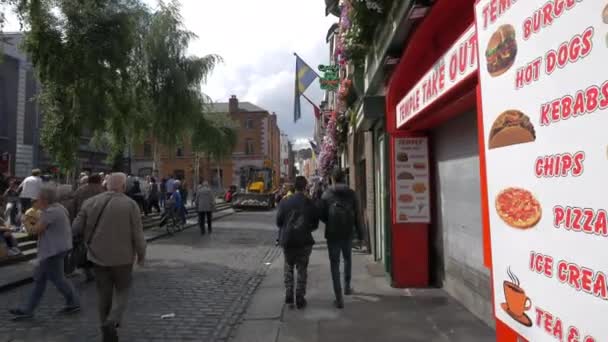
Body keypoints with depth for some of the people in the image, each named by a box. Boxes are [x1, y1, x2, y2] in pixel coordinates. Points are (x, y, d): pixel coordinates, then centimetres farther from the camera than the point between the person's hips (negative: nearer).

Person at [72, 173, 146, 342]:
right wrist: (141, 255, 2)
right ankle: (112, 322, -6)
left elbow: (76, 228, -4)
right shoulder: (131, 204, -13)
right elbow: (138, 235, -12)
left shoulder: (91, 202, -5)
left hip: (99, 255, 3)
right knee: (122, 291, 15)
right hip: (122, 256, -3)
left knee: (104, 294, 16)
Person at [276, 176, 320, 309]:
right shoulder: (310, 204, -6)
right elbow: (315, 224, 0)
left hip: (287, 240, 1)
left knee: (288, 267, 19)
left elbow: (278, 221, -3)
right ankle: (300, 299, 15)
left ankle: (289, 296, 15)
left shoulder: (284, 202, -6)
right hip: (304, 241, -1)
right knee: (302, 269, 11)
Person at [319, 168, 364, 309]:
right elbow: (357, 215, -1)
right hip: (348, 233, 2)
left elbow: (322, 215, -6)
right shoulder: (351, 193, -2)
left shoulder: (326, 194, -6)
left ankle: (339, 298, 0)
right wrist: (360, 233, 7)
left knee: (335, 264, 3)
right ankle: (347, 287, 37)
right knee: (347, 259, 25)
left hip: (332, 234, -2)